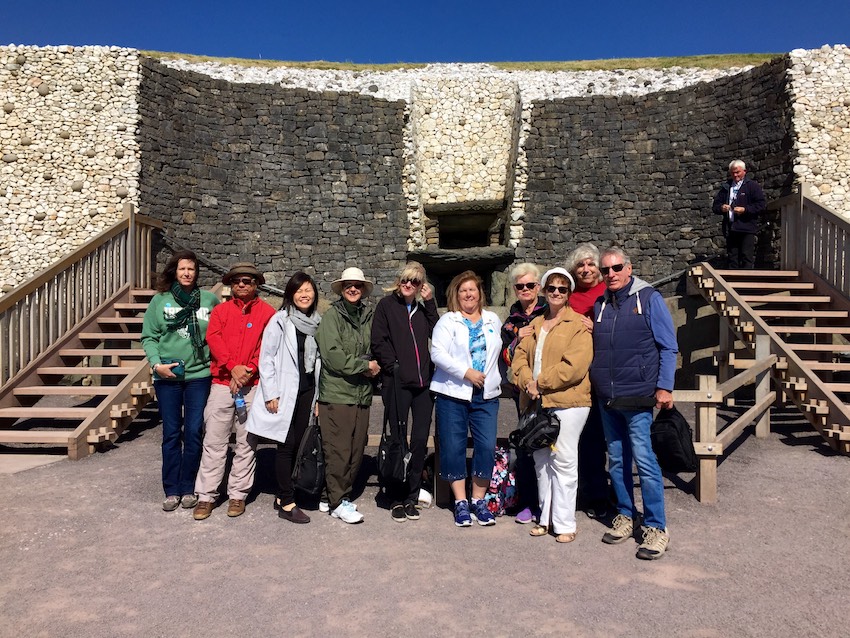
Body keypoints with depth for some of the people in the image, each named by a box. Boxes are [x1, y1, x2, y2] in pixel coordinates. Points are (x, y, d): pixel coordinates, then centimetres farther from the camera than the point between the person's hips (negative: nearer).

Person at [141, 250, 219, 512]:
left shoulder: (210, 300, 2)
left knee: (193, 433, 5)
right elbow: (148, 337, 2)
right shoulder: (159, 300, 2)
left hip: (200, 374, 0)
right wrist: (156, 363, -10)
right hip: (167, 376, 0)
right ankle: (171, 490, 17)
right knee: (171, 434, 7)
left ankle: (188, 488, 18)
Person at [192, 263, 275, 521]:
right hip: (221, 384, 1)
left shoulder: (267, 313, 6)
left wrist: (247, 373, -13)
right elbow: (213, 339, -2)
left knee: (246, 443, 5)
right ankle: (206, 495, 10)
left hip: (252, 386, -1)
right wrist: (233, 367, -15)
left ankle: (238, 495, 15)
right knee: (213, 442, 2)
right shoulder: (220, 311, 13)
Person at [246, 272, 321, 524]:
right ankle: (287, 504, 5)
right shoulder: (280, 320, -5)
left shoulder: (318, 323, 10)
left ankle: (282, 496, 21)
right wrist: (271, 393, -11)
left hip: (307, 391, 5)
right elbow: (266, 357, -7)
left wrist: (318, 397, 12)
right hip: (285, 392, -5)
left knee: (297, 444, 9)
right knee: (287, 445, -2)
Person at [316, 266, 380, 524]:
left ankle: (344, 494, 25)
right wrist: (365, 366, -8)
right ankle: (338, 502, 11)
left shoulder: (368, 316, 10)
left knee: (357, 449, 10)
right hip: (337, 393, -5)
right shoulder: (332, 315, -5)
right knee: (338, 450, -1)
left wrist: (372, 366, -1)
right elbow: (332, 355, -13)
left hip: (362, 394, 5)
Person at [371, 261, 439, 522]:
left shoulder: (423, 309, 16)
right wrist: (394, 367, -10)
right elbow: (379, 341, -3)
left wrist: (430, 303, 2)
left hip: (423, 383, 4)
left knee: (420, 440, 5)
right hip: (397, 383, -4)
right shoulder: (386, 305, 4)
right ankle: (397, 499, 15)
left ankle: (411, 496, 19)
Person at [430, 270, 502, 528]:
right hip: (453, 393, -2)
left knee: (487, 446, -3)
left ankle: (479, 500, 13)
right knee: (453, 447, 1)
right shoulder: (447, 321, 3)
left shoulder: (494, 320, 14)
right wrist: (466, 372, -16)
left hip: (486, 394, 3)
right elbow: (437, 353, -9)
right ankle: (460, 502, 13)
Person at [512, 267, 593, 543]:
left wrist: (540, 382, -13)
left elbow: (574, 366, -16)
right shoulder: (535, 325, 16)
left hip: (568, 402, -6)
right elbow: (520, 357, 10)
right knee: (541, 460, 12)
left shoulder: (579, 325, -5)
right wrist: (527, 381, -9)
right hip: (537, 402, 7)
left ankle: (564, 523, 7)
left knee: (563, 460, -4)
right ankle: (545, 518, 24)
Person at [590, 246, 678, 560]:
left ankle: (656, 527, 7)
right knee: (617, 460, 13)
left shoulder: (649, 298, -3)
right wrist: (594, 381, 10)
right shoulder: (599, 304, 11)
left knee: (644, 461, -5)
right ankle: (625, 515, 27)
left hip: (637, 397, -5)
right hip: (606, 398, 5)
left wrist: (664, 387, -8)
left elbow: (668, 347, -3)